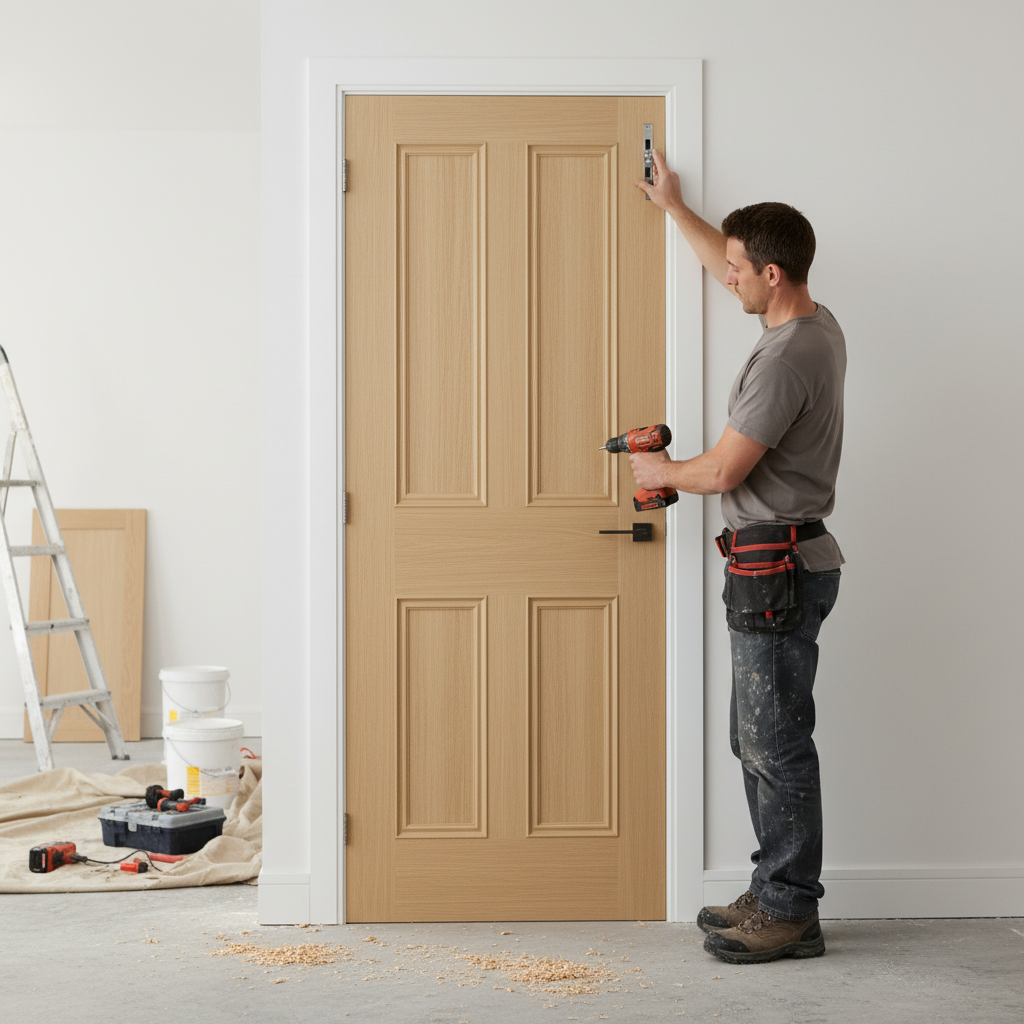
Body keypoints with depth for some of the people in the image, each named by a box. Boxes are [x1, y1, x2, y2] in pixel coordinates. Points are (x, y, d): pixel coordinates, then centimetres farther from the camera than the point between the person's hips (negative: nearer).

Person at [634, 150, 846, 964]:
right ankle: (775, 894, 22)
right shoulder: (814, 325, 11)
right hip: (780, 564, 11)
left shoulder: (788, 358, -20)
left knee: (776, 743, -5)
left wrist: (661, 470, 3)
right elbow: (725, 268, 29)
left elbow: (723, 471, -17)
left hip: (778, 569, -11)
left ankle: (792, 913, 3)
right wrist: (674, 206, 38)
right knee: (758, 738, 15)